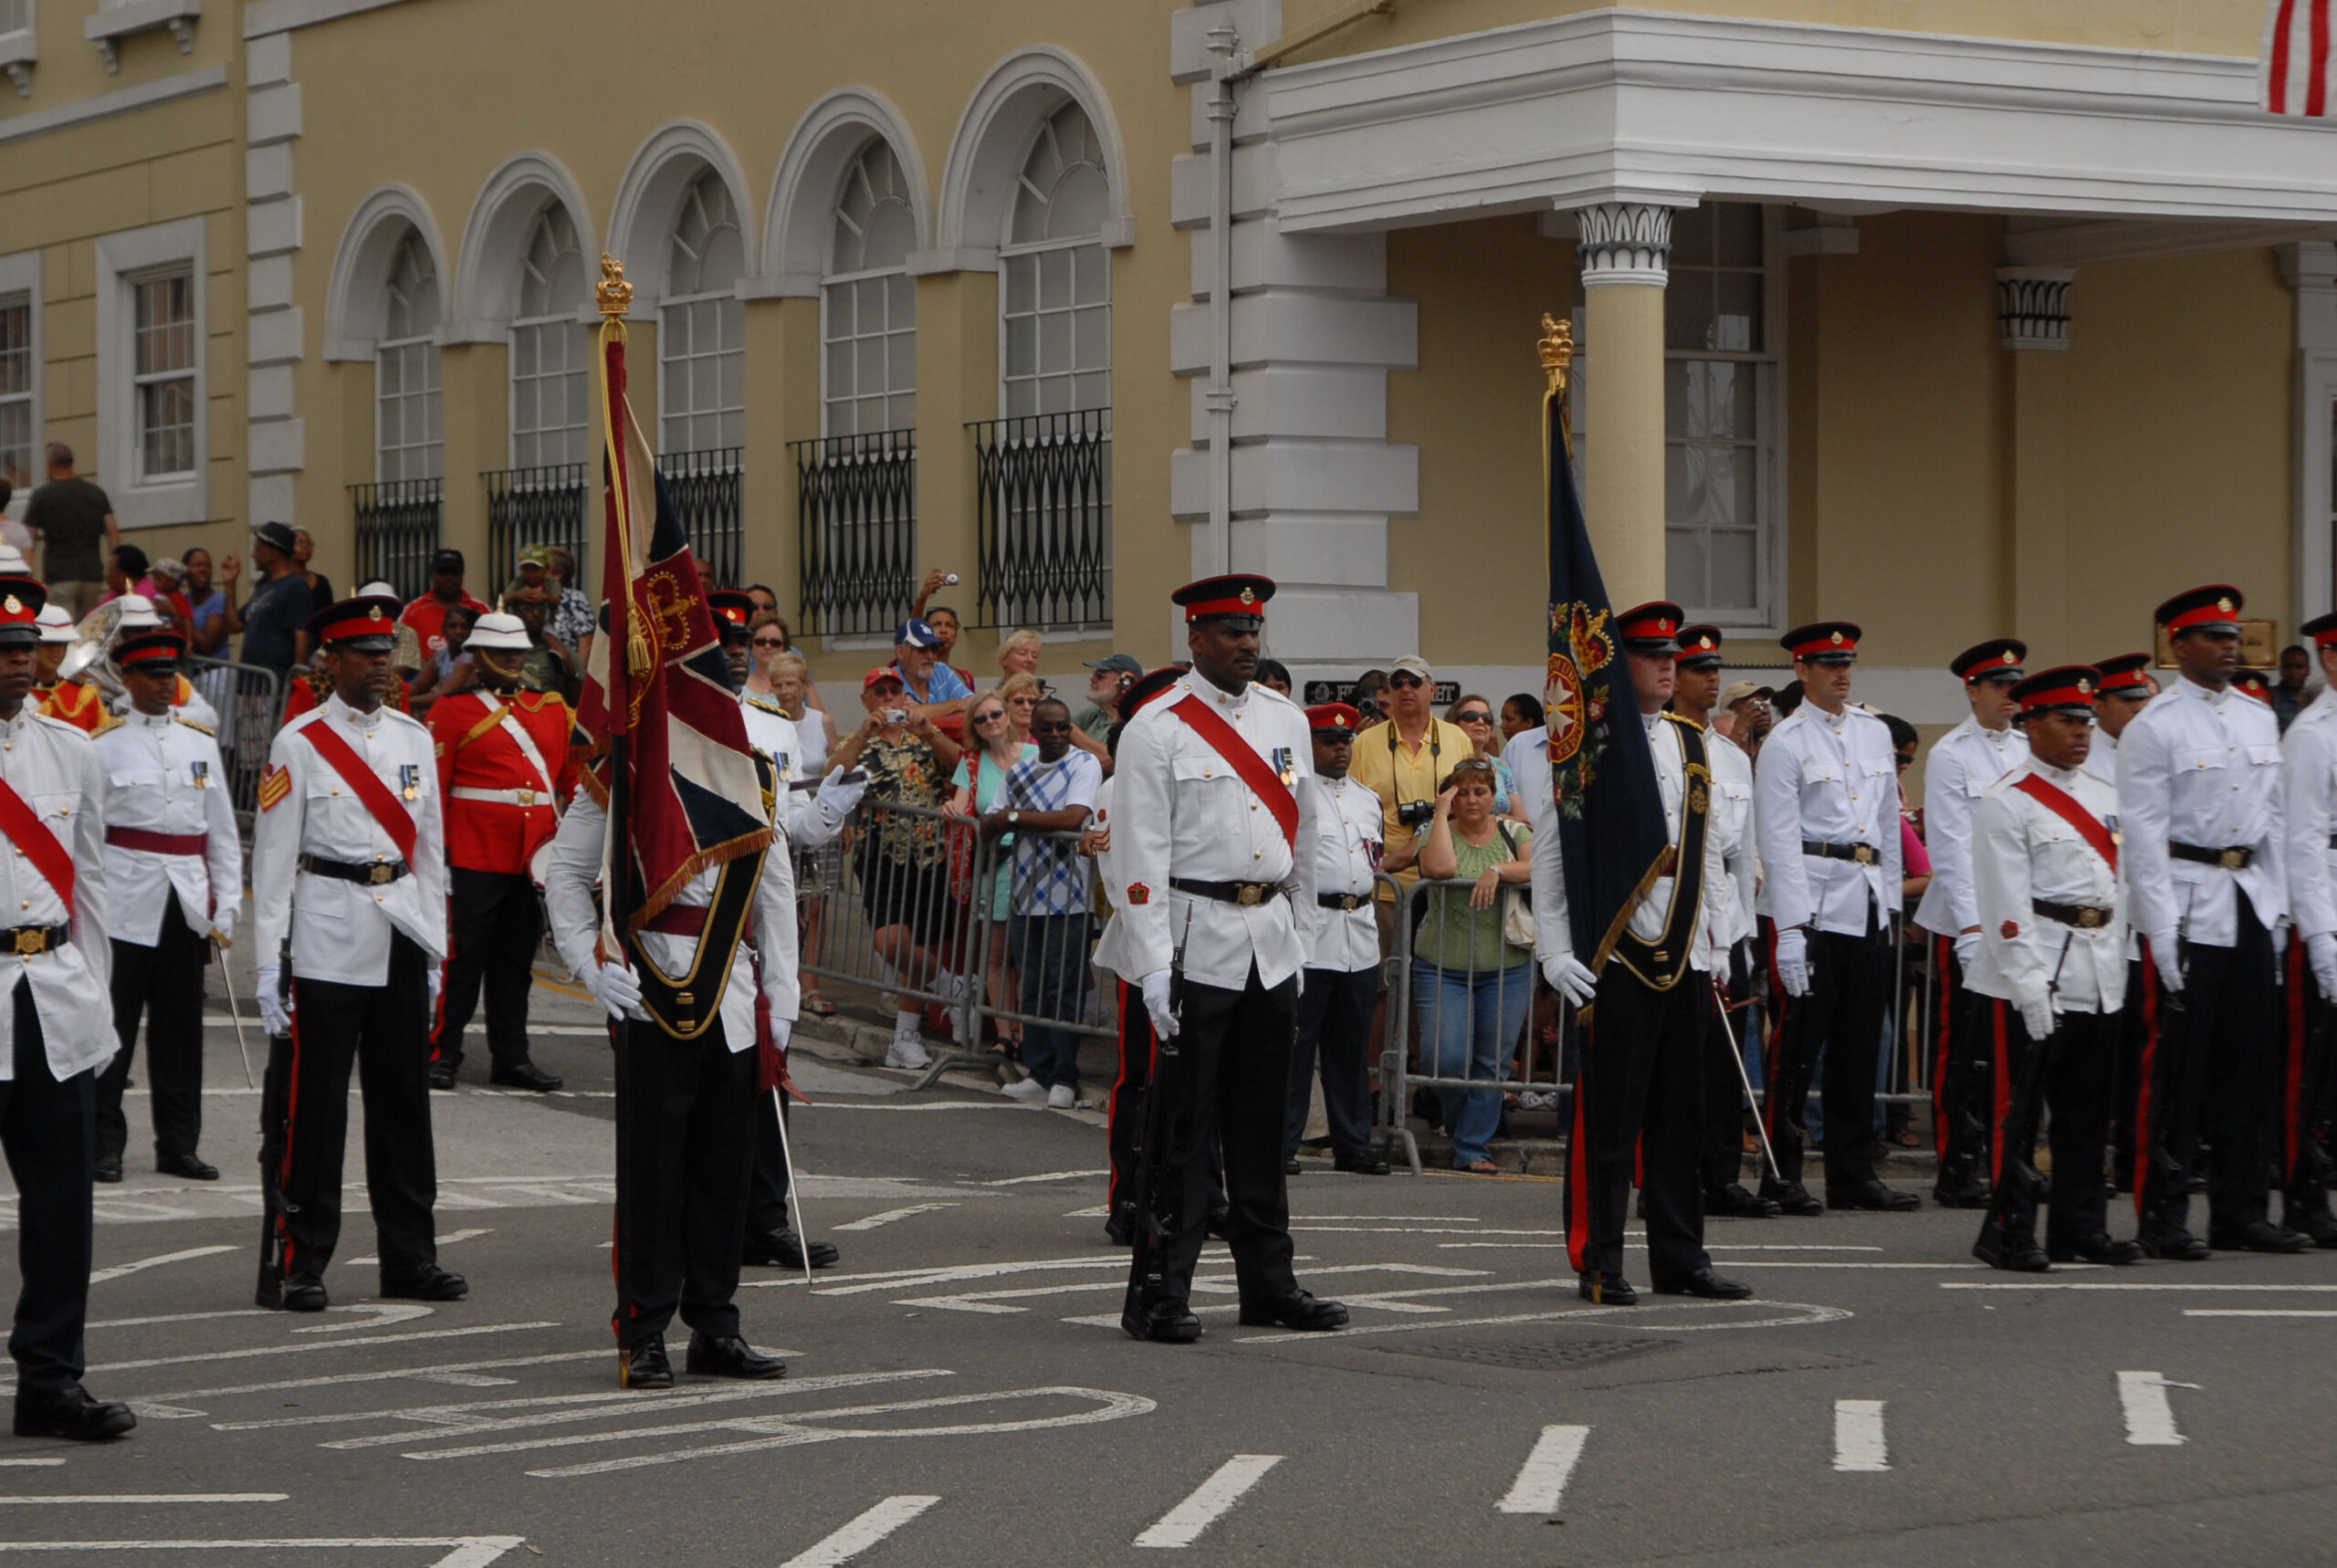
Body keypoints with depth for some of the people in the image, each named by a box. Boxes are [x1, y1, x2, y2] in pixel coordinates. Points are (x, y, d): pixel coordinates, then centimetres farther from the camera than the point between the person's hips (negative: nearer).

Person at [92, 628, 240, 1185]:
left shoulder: (200, 741, 12)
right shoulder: (104, 745, 0)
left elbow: (223, 832, 14)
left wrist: (226, 909, 8)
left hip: (187, 903, 4)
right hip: (127, 902, -4)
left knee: (179, 1026, 7)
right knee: (114, 1024, -4)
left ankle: (178, 1144, 14)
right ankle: (104, 1144, 2)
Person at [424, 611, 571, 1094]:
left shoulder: (554, 710, 14)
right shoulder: (453, 710, 0)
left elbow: (576, 778, 14)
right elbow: (433, 787, -4)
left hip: (535, 856, 5)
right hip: (474, 855, -5)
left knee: (517, 961, 10)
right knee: (462, 955, -2)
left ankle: (511, 1058, 16)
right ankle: (442, 1054, 4)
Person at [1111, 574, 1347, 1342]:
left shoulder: (1287, 720, 12)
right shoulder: (1156, 729, -6)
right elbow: (1140, 854, -10)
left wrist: (1299, 932, 17)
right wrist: (1153, 964, -16)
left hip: (1272, 945, 6)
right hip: (1196, 945, -6)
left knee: (1263, 1120, 11)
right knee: (1183, 1125, -5)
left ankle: (1268, 1283, 19)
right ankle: (1158, 1293, -1)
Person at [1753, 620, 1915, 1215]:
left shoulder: (1875, 733, 14)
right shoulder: (1785, 742, -5)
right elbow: (1778, 841, -10)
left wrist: (1892, 903, 15)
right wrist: (1790, 929, -16)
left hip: (1869, 904, 6)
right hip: (1813, 905, -6)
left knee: (1860, 1044, 8)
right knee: (1798, 1043, -4)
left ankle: (1854, 1173, 14)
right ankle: (1782, 1175, 2)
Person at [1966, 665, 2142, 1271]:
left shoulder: (2104, 797, 16)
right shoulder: (2006, 802, -7)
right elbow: (2006, 903, -13)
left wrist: (2118, 965, 12)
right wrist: (2029, 984, -18)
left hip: (2100, 979, 7)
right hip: (2034, 978, -7)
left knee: (2089, 1109, 10)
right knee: (2022, 1107, -4)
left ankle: (2081, 1226, 18)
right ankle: (2008, 1232, 2)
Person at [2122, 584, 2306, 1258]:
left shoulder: (2260, 718, 13)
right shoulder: (2154, 727, -7)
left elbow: (2272, 816, 18)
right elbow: (2143, 835, -10)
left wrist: (2277, 904, 11)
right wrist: (2162, 931, -15)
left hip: (2251, 902, 6)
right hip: (2190, 907, -6)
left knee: (2250, 1062, 8)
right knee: (2179, 1067, -5)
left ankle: (2238, 1209, 15)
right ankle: (2162, 1219, 1)